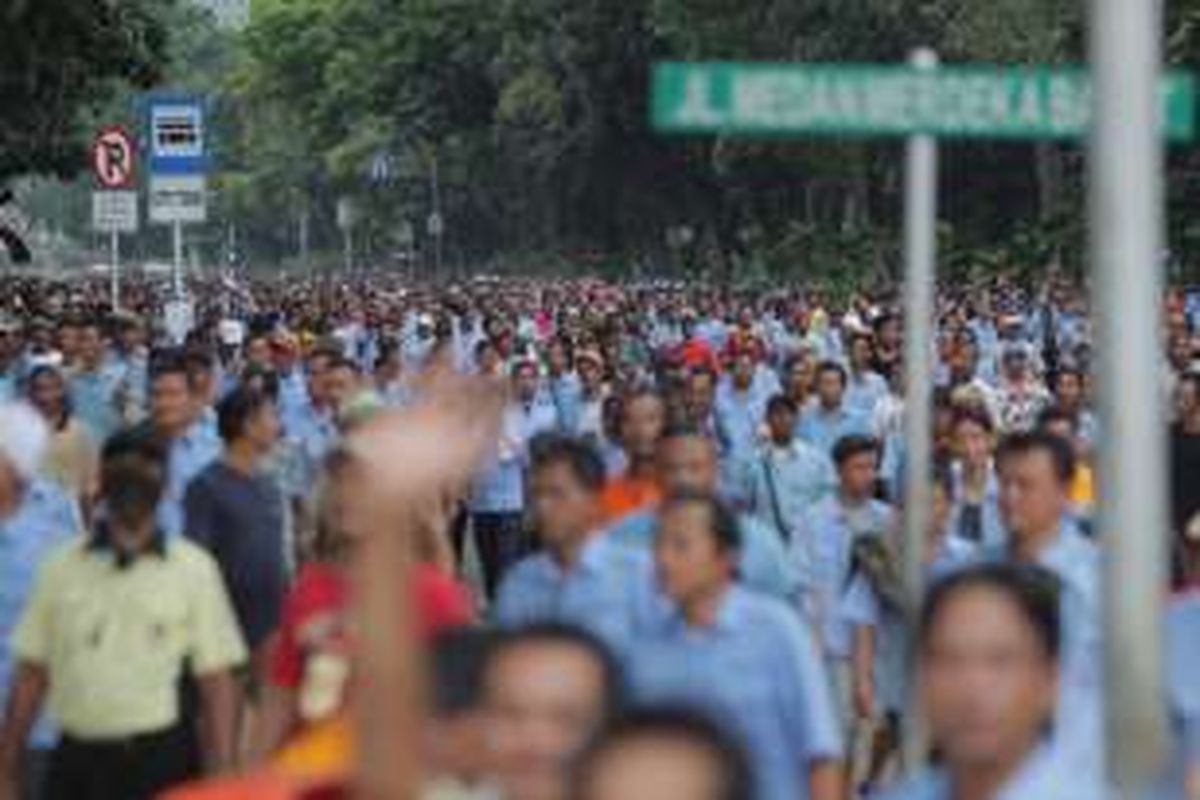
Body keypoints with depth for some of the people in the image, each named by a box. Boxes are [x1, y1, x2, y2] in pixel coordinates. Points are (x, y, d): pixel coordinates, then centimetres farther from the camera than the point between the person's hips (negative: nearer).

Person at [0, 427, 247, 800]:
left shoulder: (193, 569, -1)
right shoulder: (61, 567, 6)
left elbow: (216, 680, -2)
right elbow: (32, 673, 8)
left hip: (158, 764, -2)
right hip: (73, 763, 3)